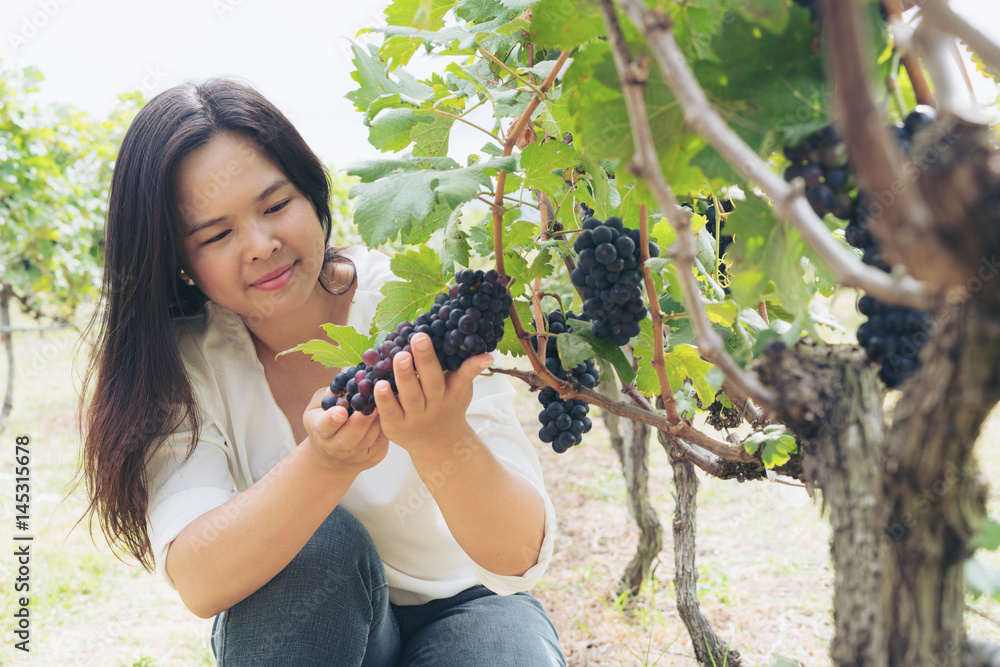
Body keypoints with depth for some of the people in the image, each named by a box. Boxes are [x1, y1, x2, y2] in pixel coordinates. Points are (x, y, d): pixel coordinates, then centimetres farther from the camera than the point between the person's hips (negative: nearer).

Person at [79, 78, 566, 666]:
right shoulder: (183, 362, -13)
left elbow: (522, 559, -26)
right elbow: (198, 581, -28)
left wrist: (442, 441, -46)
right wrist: (327, 464, -45)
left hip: (458, 606, 0)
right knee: (321, 544, -30)